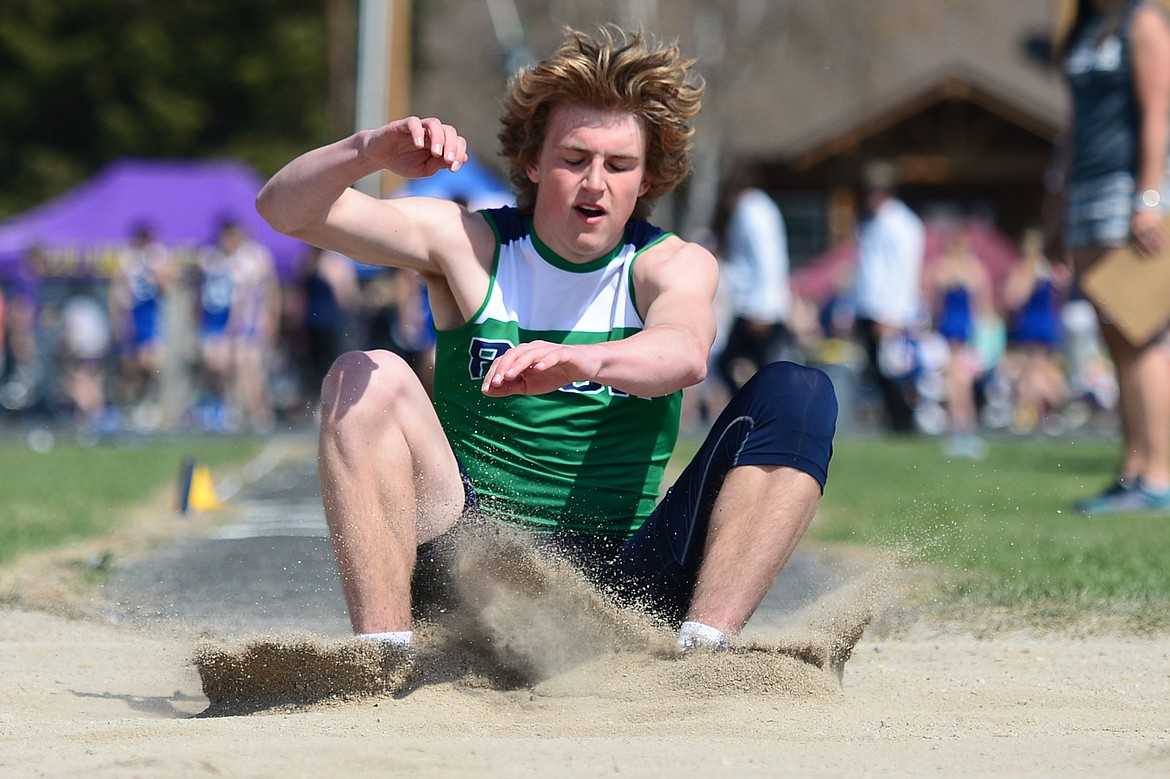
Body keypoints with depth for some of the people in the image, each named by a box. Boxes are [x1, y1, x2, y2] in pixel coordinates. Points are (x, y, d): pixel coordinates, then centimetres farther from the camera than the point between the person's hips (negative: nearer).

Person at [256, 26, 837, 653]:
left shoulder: (675, 266, 1)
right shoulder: (469, 243, 3)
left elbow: (685, 354, -25)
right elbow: (284, 210, -6)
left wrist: (582, 360, -48)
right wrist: (368, 152, -28)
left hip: (623, 580, 0)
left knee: (798, 395, -15)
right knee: (368, 379, -20)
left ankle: (703, 648, -31)